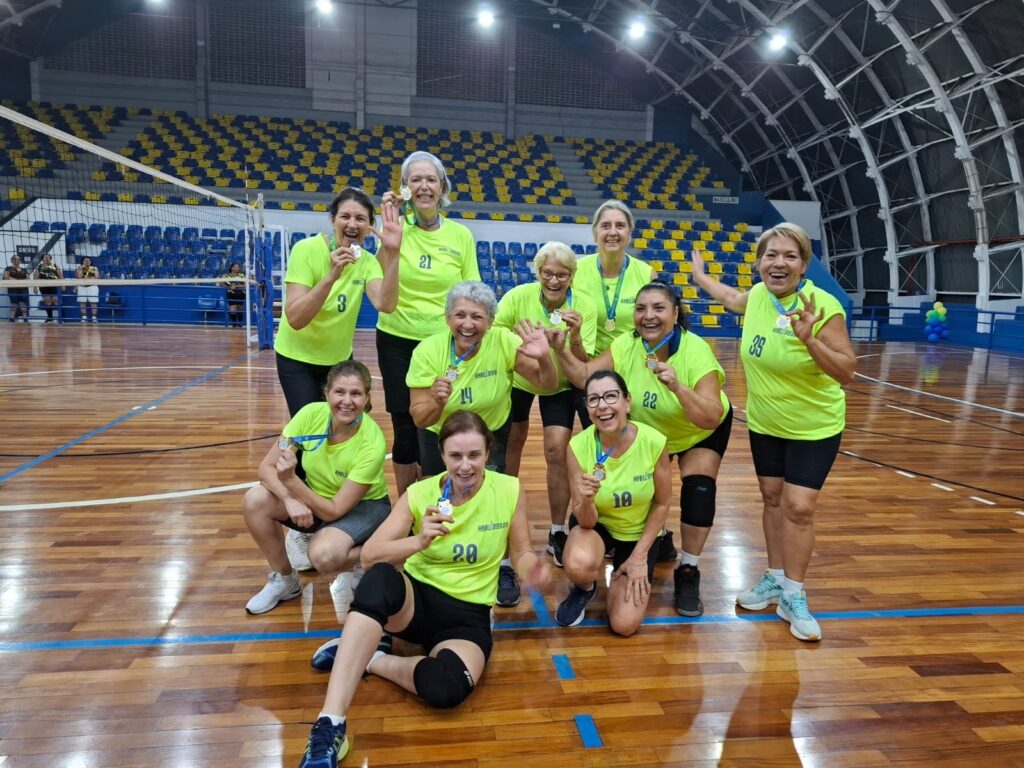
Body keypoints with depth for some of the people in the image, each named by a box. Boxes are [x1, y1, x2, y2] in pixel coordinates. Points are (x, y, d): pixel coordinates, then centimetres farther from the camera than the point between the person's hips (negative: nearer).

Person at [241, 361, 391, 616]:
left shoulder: (372, 443, -30)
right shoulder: (311, 414, -21)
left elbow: (336, 510, -27)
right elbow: (266, 467, -15)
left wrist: (290, 480, -39)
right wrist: (290, 499, -34)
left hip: (364, 506, -5)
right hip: (316, 497, 5)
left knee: (324, 554, -35)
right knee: (255, 500, -21)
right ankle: (284, 580, 0)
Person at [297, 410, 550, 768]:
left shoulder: (510, 490, -8)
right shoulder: (420, 493, -9)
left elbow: (522, 553, 6)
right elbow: (368, 556, -14)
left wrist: (531, 571, -19)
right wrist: (418, 541, -33)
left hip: (468, 615, 0)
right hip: (415, 599, 0)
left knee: (446, 687, -36)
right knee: (380, 578, -39)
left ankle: (371, 658, -5)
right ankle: (330, 726, -36)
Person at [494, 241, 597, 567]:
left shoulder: (584, 308, -23)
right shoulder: (518, 296, -24)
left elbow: (583, 369, -25)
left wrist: (575, 337, -42)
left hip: (560, 385, -1)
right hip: (517, 379, 1)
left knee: (557, 450, -11)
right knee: (511, 442, 13)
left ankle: (558, 533, 4)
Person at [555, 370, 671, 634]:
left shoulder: (654, 442, -26)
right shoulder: (578, 446, -25)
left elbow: (662, 504, -9)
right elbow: (585, 520, -20)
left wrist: (640, 556, -9)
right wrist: (587, 502, -43)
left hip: (639, 533, 1)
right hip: (596, 524, 0)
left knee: (624, 624, -10)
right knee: (579, 565, -36)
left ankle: (621, 577, 24)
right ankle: (584, 589, 4)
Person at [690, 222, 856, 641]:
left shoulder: (823, 306, -24)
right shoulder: (758, 295, -7)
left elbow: (846, 373, -25)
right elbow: (732, 299, 19)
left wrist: (810, 341, -40)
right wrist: (700, 276, 32)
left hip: (815, 427, -5)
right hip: (764, 423, 5)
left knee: (799, 508, -5)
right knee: (772, 500, 14)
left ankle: (793, 597, 11)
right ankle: (775, 579, 30)